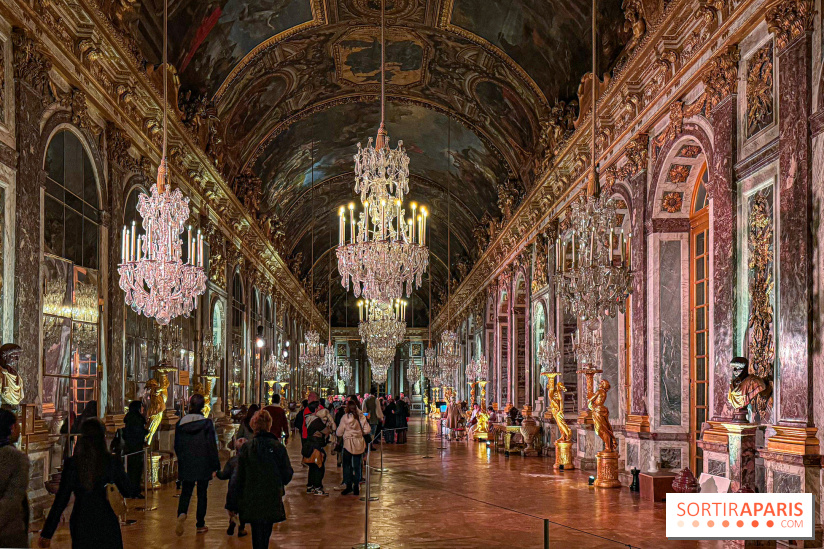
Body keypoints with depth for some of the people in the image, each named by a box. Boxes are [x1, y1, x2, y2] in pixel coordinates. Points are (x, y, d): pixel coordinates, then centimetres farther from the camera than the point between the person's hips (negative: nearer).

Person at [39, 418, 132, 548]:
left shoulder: (71, 463, -6)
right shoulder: (112, 462, -7)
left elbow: (61, 499, -6)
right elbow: (127, 491, 4)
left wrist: (47, 533, -1)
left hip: (80, 522, 1)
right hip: (106, 521, -1)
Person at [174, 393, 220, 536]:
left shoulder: (181, 422, -2)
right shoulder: (207, 423, -11)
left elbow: (177, 445, 6)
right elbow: (212, 446, -9)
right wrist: (215, 465, -2)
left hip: (186, 465, 2)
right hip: (203, 464, -2)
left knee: (185, 492, 10)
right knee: (202, 493, 10)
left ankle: (182, 514, -19)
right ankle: (200, 525, 14)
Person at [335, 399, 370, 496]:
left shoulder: (345, 417, -11)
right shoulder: (361, 417, -4)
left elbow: (339, 433, -7)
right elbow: (368, 430, -3)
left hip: (348, 443, -3)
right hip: (359, 444, 3)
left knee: (347, 465, 9)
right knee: (357, 466, 12)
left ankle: (349, 486, 5)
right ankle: (356, 487, 13)